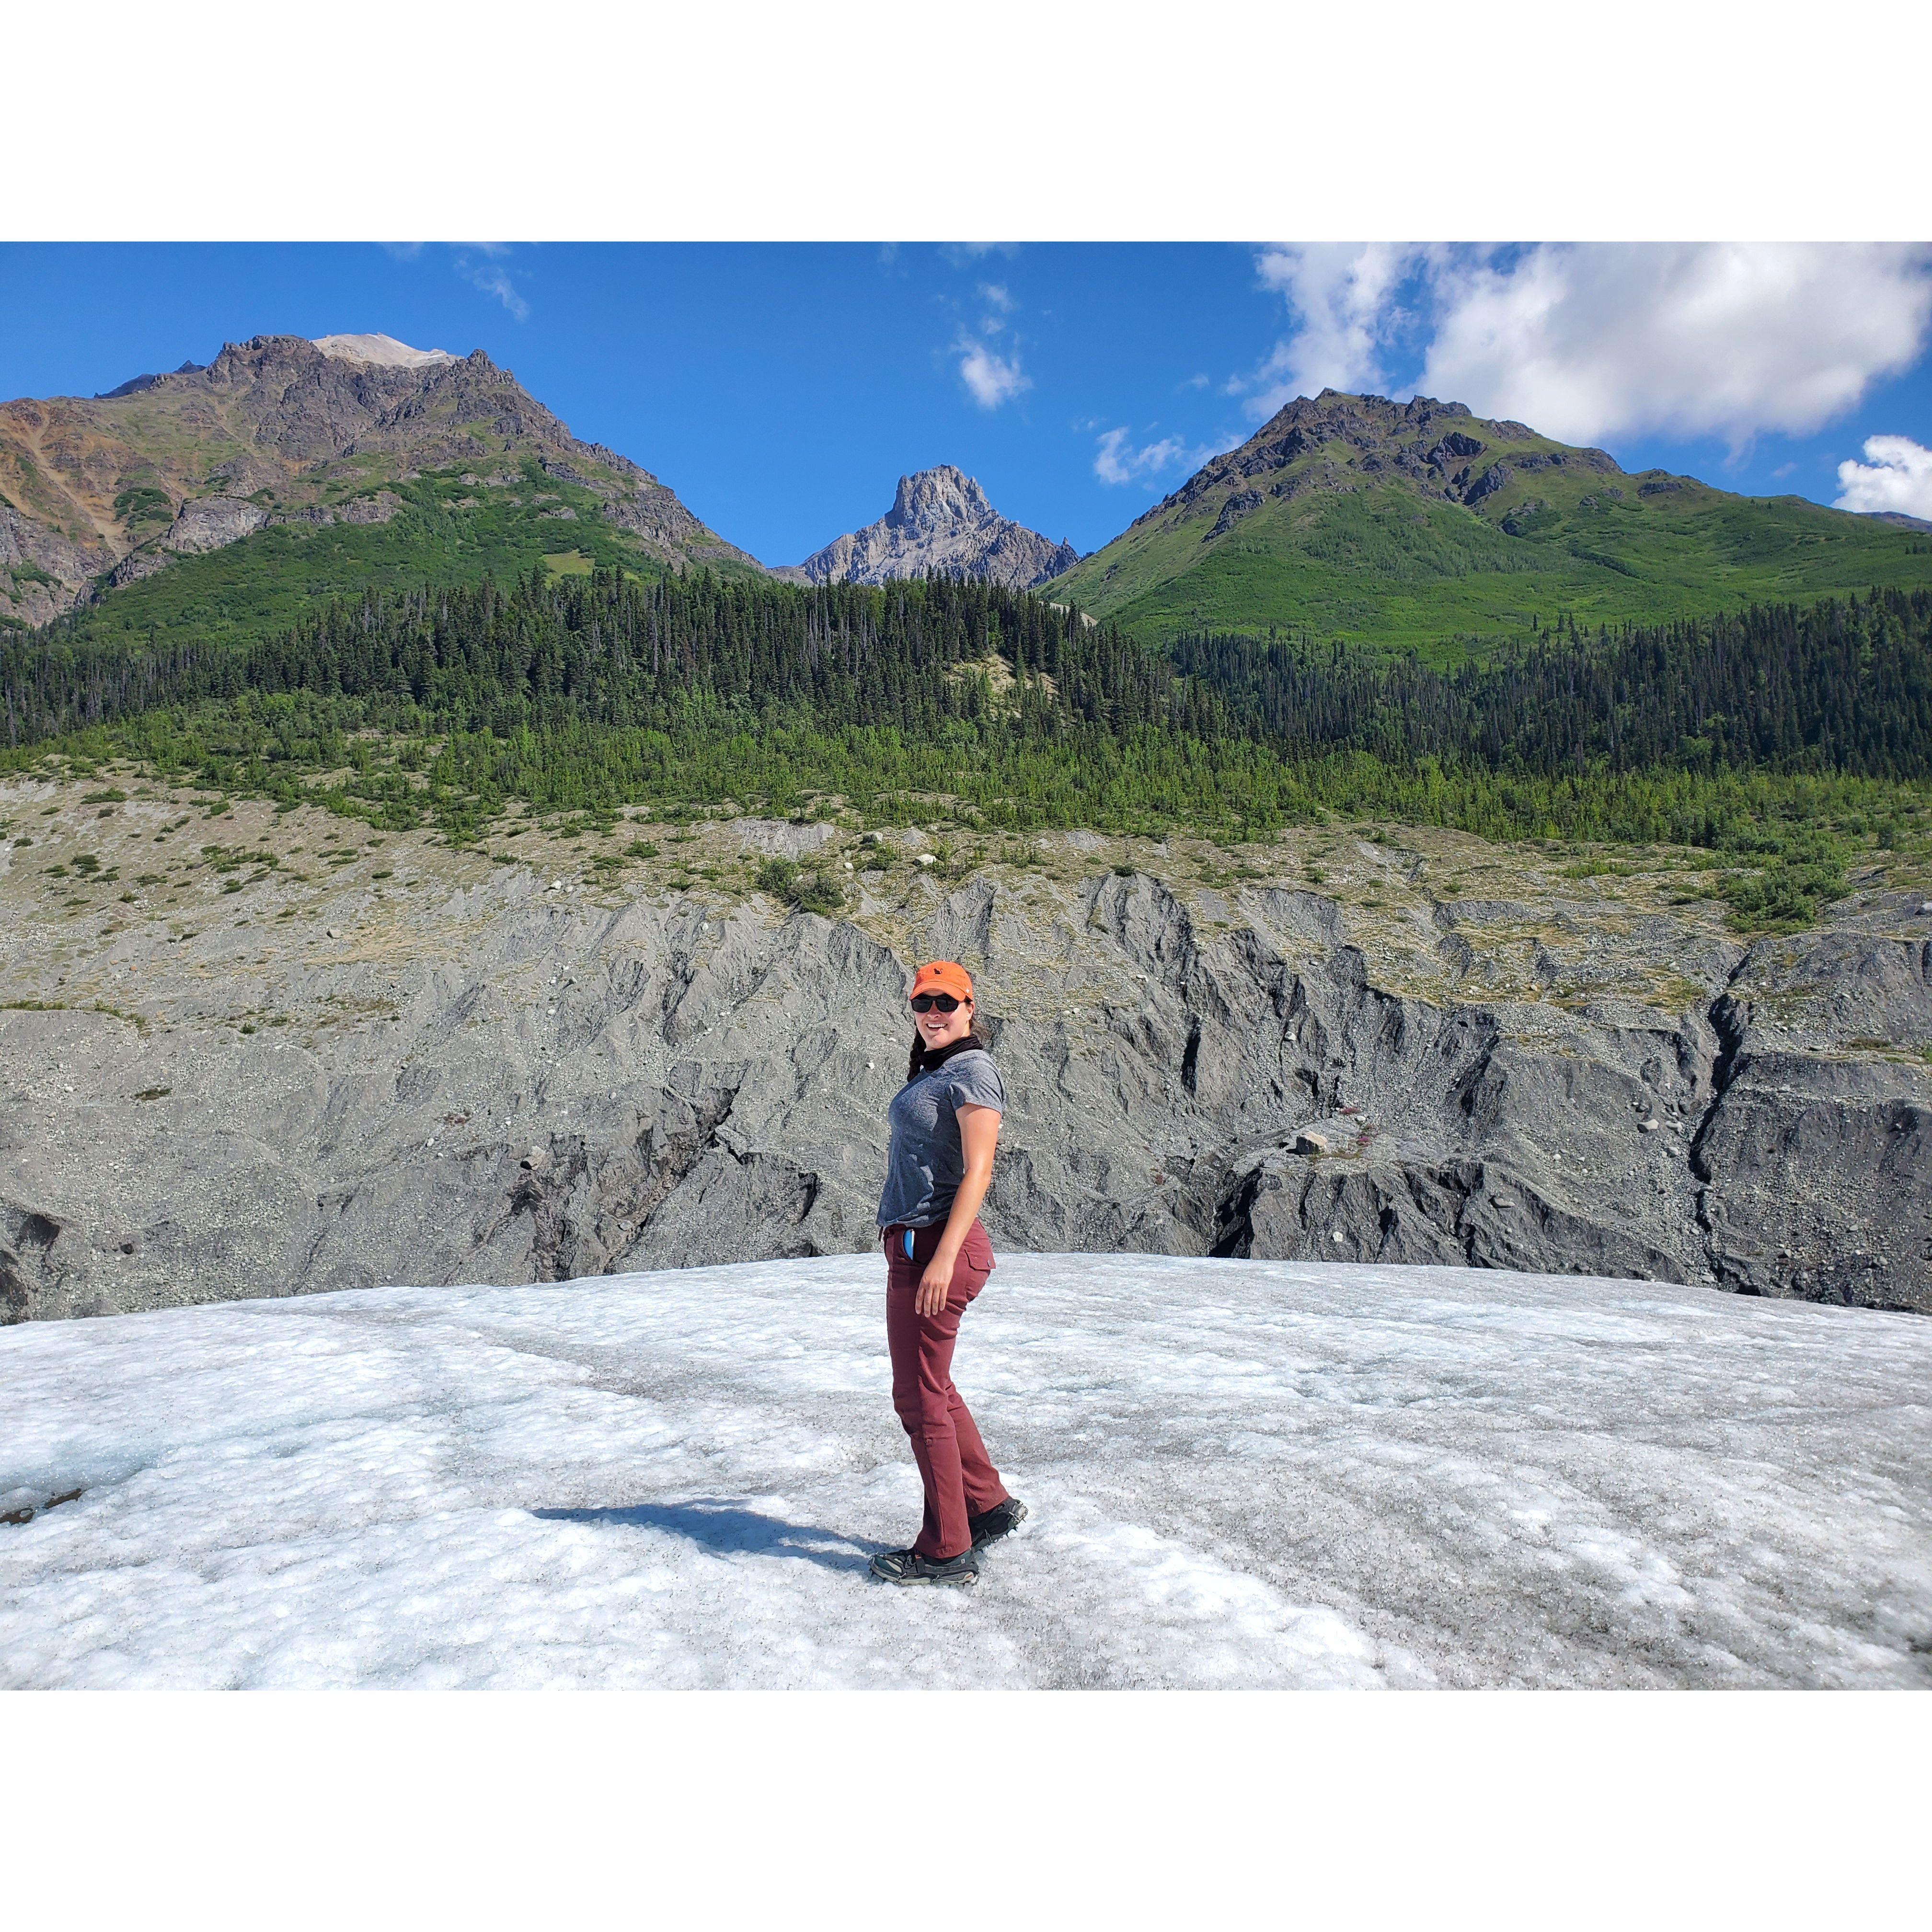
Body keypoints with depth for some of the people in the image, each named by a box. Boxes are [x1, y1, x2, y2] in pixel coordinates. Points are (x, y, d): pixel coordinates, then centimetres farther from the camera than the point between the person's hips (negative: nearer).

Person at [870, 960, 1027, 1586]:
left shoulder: (971, 1072, -11)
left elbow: (978, 1171, -19)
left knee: (920, 1399, -1)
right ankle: (990, 1504, 32)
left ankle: (946, 1552, 12)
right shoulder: (933, 1072, 17)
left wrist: (943, 1258, -25)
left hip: (935, 1248, -10)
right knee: (932, 1391, 19)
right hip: (913, 1246, 10)